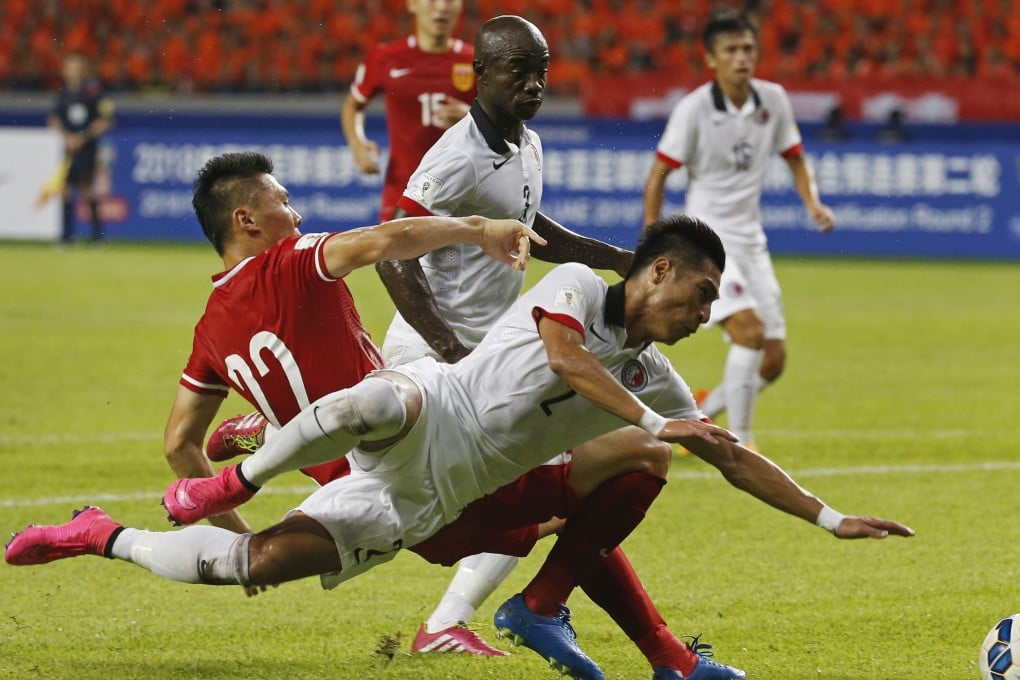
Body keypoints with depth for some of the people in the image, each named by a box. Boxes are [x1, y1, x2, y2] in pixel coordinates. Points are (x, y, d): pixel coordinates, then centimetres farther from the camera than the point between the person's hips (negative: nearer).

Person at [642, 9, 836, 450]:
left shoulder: (773, 100, 1)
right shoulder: (694, 109, -12)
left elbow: (795, 160, 14)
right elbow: (658, 175, -6)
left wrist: (813, 203, -5)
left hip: (750, 239, 6)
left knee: (773, 360, 2)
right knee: (750, 330, -24)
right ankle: (740, 443, -14)